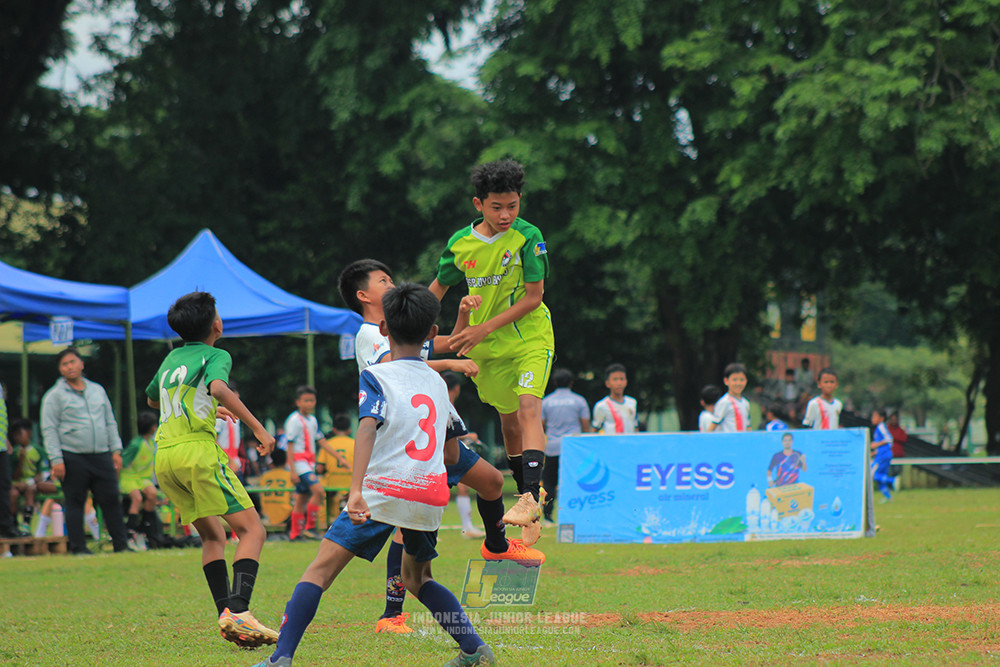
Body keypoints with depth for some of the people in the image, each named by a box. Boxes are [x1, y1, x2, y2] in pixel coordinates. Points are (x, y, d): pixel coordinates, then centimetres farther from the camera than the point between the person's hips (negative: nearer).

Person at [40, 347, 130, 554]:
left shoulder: (98, 390, 16)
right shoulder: (55, 395, 1)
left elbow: (110, 423, 21)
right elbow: (49, 430, -3)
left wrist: (116, 450, 12)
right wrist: (56, 460, -11)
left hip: (101, 456, 4)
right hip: (73, 458, -4)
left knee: (111, 499, 1)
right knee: (74, 503, -1)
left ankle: (121, 543, 6)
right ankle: (78, 546, 4)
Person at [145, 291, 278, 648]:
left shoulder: (172, 359, 23)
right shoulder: (216, 355, 2)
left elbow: (152, 399, 42)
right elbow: (218, 387, -21)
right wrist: (258, 428, -20)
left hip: (164, 457, 7)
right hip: (198, 449, -7)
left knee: (212, 537, 16)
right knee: (251, 529, -7)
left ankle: (225, 613, -1)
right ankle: (239, 611, -25)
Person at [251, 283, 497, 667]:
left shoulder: (376, 377, 0)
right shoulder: (438, 383, 17)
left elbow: (368, 427, -19)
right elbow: (452, 454, 21)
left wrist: (356, 490, -29)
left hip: (384, 490, -5)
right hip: (431, 495, 5)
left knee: (322, 568, -5)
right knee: (415, 577, 26)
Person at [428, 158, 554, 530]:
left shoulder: (527, 237, -15)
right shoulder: (460, 244, -3)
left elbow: (533, 297, -15)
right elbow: (439, 287, 15)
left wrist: (485, 328, -17)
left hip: (530, 336, -4)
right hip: (486, 346, 4)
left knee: (528, 408, -21)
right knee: (507, 416, 13)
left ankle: (531, 498, -32)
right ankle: (526, 488, 34)